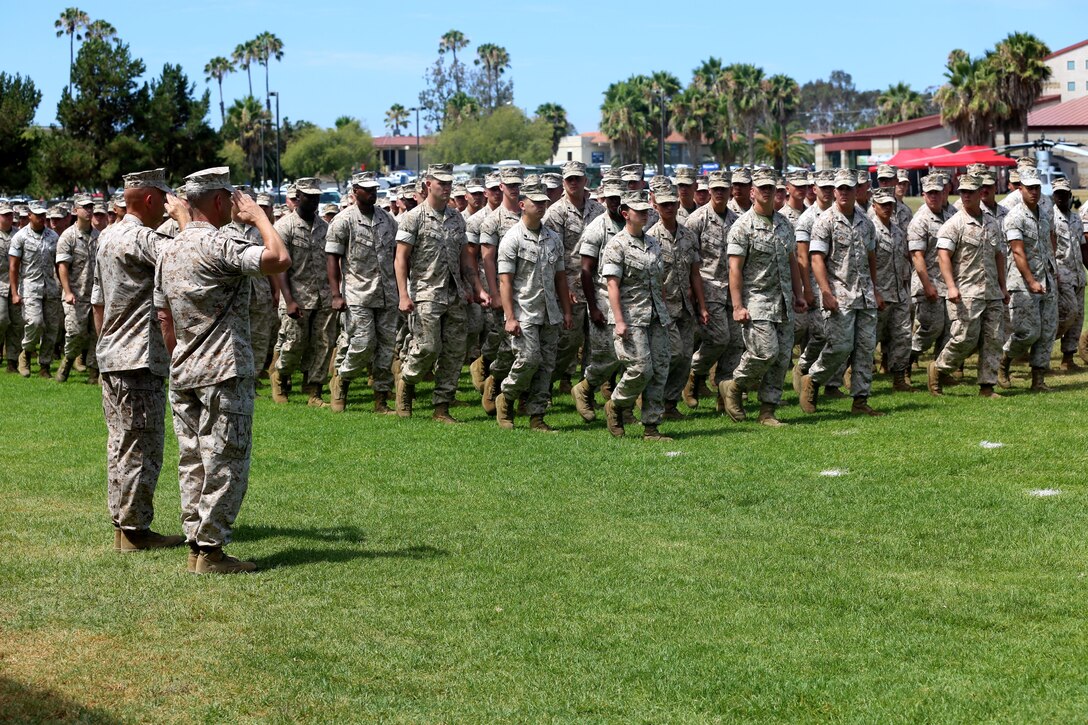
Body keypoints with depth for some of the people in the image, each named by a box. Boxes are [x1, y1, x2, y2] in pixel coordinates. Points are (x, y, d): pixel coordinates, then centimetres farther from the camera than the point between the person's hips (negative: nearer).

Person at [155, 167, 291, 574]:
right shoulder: (218, 244, -14)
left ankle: (196, 545, 15)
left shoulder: (168, 251, 13)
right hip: (223, 372, -9)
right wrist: (258, 215, -9)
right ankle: (211, 550, -2)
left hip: (183, 373, 9)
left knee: (193, 462, 11)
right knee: (225, 463, -3)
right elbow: (279, 259, -24)